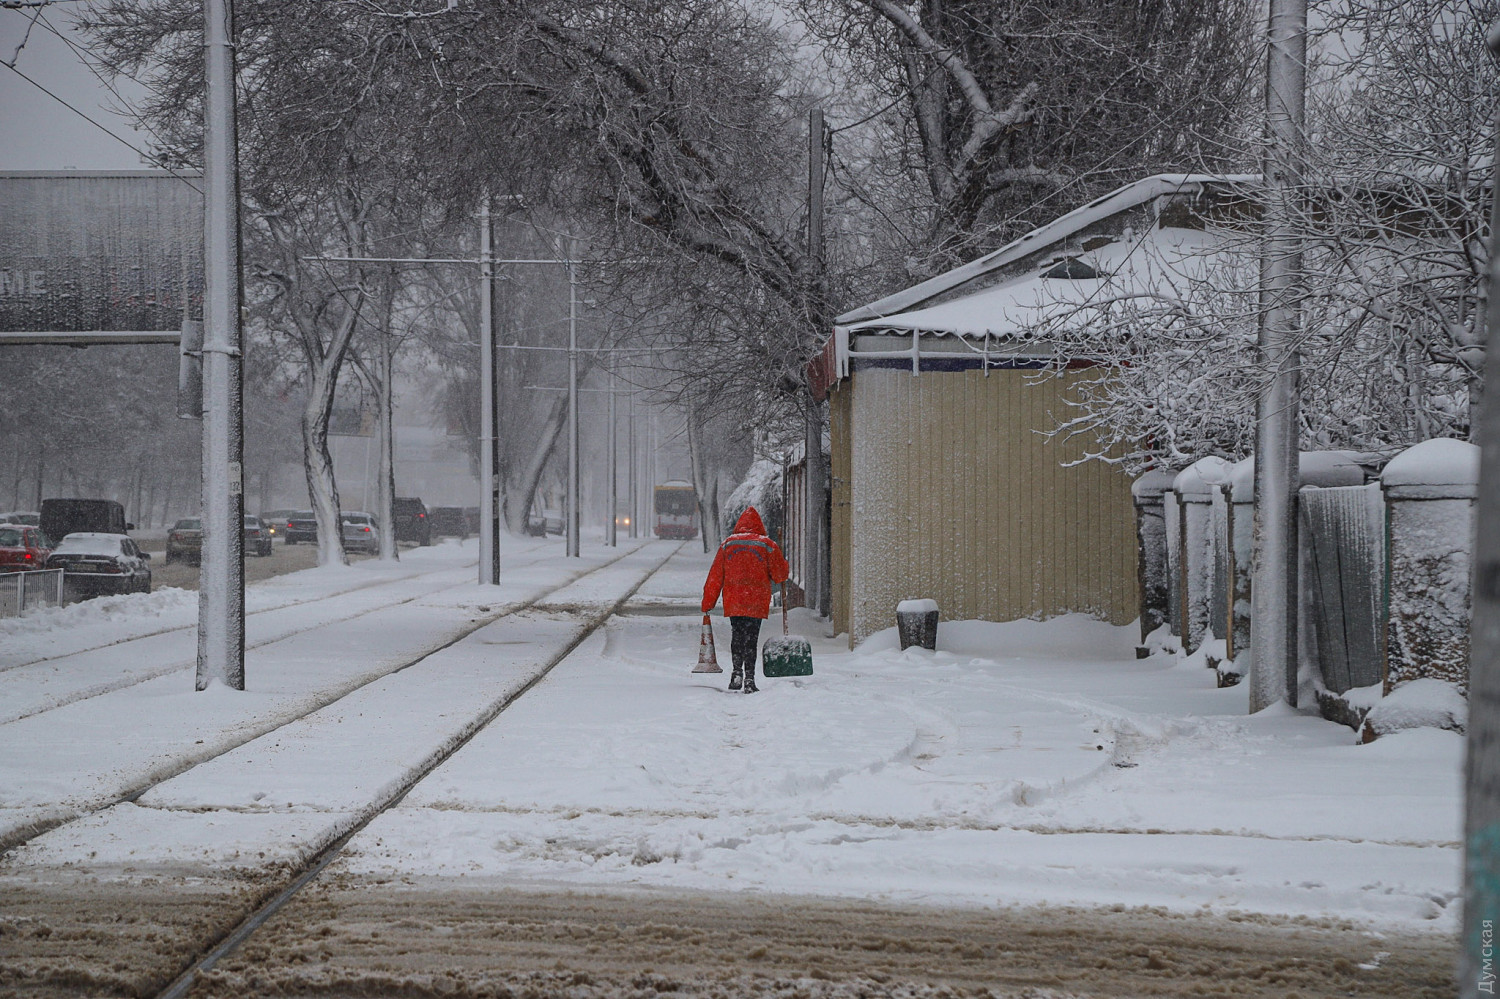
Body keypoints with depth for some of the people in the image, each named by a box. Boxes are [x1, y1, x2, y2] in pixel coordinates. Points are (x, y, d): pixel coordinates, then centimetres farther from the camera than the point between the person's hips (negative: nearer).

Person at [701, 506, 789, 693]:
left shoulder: (728, 544, 5)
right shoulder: (767, 545, 0)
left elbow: (715, 576, 6)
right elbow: (781, 575, 5)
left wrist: (708, 602, 11)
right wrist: (783, 563, 27)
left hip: (733, 602, 1)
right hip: (757, 603, -1)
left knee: (737, 635, 16)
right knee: (751, 639, 1)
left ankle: (737, 672, 8)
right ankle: (749, 679, -4)